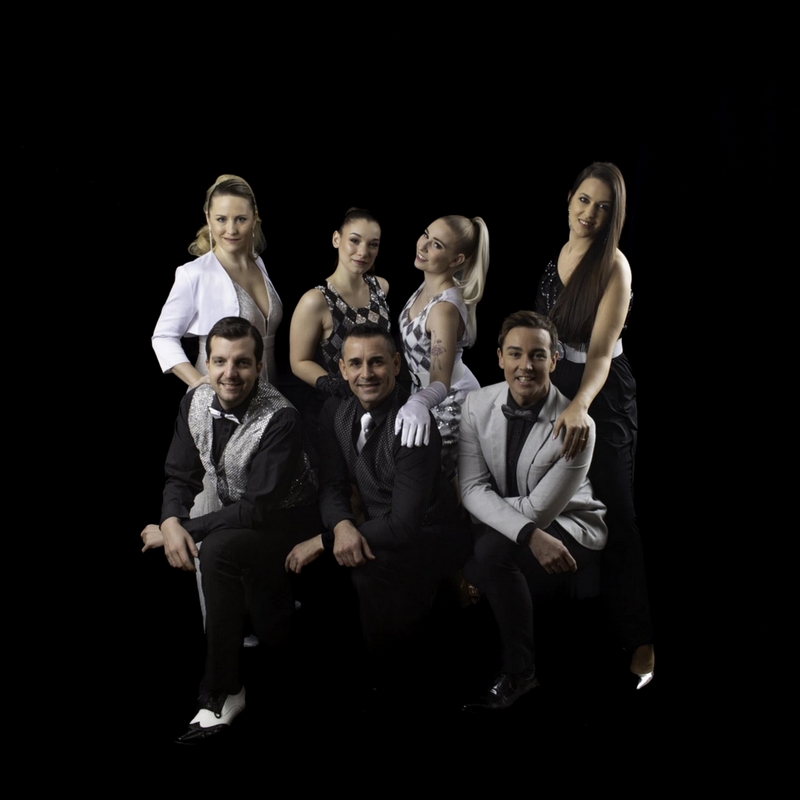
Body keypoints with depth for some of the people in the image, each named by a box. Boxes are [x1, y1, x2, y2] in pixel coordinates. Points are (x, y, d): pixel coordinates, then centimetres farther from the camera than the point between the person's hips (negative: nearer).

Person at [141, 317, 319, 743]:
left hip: (286, 521, -9)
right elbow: (180, 475, 0)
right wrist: (172, 523, -21)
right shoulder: (196, 402, -7)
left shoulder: (280, 419, -27)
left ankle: (222, 692, -22)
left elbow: (260, 509, -29)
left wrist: (186, 529, -26)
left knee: (217, 550, -32)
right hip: (233, 518, 9)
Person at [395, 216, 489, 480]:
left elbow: (441, 382, -38)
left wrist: (419, 404, -58)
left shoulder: (445, 307, -33)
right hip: (432, 399, 8)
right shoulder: (429, 284, -7)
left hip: (450, 408, -8)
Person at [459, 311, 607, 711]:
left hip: (570, 529, -5)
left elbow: (538, 510, -19)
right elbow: (473, 489, -14)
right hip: (507, 532, 5)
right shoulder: (478, 404, -9)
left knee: (492, 551, -32)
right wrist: (530, 535, -29)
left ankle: (519, 671, -12)